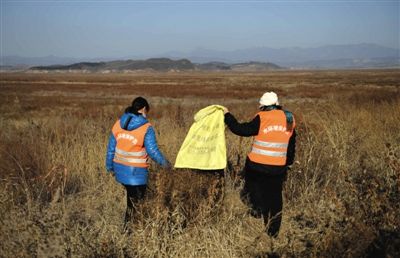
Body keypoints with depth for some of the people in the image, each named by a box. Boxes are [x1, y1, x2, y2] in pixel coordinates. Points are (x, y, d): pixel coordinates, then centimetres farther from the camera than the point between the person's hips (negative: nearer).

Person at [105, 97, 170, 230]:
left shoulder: (118, 124, 3)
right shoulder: (146, 128, -13)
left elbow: (111, 147, 7)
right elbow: (152, 150, -13)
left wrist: (109, 166, 17)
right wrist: (164, 162, 3)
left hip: (120, 169, 6)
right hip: (136, 172, -6)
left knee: (131, 197, 23)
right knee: (135, 201, 8)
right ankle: (128, 228, 12)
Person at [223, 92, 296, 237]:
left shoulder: (262, 118, -11)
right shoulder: (289, 119, 7)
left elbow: (241, 130, -8)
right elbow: (291, 145, 16)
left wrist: (227, 115, 4)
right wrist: (288, 162, 28)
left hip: (257, 166, -4)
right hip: (278, 168, 5)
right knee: (275, 199, 13)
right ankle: (273, 233, 21)